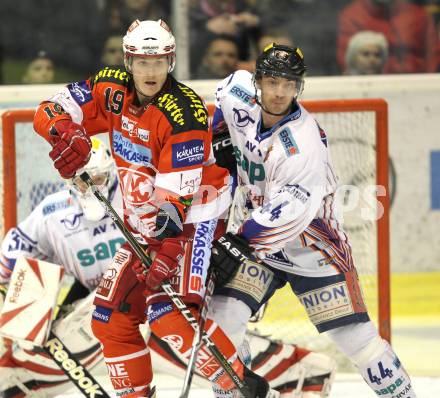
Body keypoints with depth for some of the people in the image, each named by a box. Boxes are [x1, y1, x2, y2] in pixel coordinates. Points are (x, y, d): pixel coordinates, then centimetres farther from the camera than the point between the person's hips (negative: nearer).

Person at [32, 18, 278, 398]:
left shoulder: (182, 112, -23)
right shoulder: (111, 89, -4)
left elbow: (177, 195, -26)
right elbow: (51, 111, -1)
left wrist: (167, 252, -35)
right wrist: (66, 133, -24)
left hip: (193, 213, -8)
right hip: (143, 222, 8)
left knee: (168, 310, -24)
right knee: (111, 316, 6)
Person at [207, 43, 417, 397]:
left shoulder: (303, 142, -29)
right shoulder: (241, 100, -10)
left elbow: (288, 211, -35)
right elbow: (229, 86, 17)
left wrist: (238, 245, -38)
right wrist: (220, 140, 6)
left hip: (311, 248, -5)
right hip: (255, 240, 5)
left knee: (354, 336, -5)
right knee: (223, 315, -12)